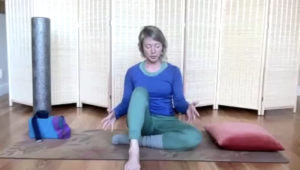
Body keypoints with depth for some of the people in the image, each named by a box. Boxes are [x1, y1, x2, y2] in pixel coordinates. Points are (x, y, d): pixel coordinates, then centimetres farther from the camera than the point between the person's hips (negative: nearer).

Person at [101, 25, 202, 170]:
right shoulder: (133, 72, 3)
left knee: (195, 137, -30)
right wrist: (115, 113, -19)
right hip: (142, 121, -1)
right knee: (140, 91, -32)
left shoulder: (173, 71, 2)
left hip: (166, 121, 1)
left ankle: (134, 140, -25)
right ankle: (134, 149, -45)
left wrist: (187, 108, -26)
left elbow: (178, 101, -3)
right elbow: (126, 102, 3)